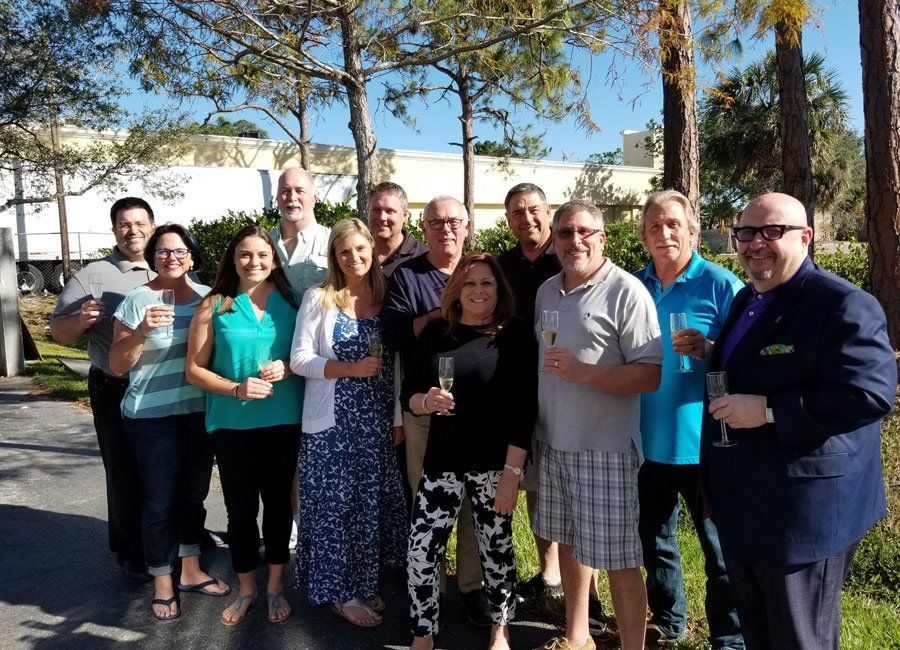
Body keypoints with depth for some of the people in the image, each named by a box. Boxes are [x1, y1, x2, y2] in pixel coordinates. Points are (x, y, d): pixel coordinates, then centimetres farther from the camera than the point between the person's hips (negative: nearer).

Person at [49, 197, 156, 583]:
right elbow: (58, 329, -3)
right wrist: (80, 322, -25)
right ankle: (131, 554, 24)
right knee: (126, 474, 7)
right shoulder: (92, 276, -2)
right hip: (117, 393, -3)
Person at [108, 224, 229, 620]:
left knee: (194, 495, 16)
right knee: (160, 501, 4)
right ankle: (163, 584, 22)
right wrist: (141, 332, -24)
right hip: (154, 417, -4)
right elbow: (117, 366, -8)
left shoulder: (207, 297, 4)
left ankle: (191, 571, 33)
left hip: (202, 412, 4)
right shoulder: (138, 300, -8)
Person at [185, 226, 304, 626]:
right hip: (232, 424, -1)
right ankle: (246, 589, 29)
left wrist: (287, 368, -14)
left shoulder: (290, 302, 2)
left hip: (284, 422, 1)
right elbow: (195, 369, -3)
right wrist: (236, 389, -17)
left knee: (278, 502, 12)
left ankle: (275, 587, 30)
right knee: (241, 507, 9)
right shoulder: (214, 305, -2)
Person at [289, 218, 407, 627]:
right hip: (332, 424, -4)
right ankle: (339, 593, 20)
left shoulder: (386, 298, 7)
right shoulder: (318, 299, -4)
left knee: (372, 504, 11)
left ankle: (364, 584, 29)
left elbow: (396, 362, 11)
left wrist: (399, 418, 6)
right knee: (335, 507, 3)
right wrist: (352, 368, -20)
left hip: (377, 423, 4)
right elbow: (299, 359, -9)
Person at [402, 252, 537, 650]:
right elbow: (408, 396, 7)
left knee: (496, 548, 11)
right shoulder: (435, 333, 3)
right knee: (422, 551, 1)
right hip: (442, 461, 2)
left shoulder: (516, 335, -6)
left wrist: (512, 473, -14)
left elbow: (523, 410, -9)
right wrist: (428, 401, -16)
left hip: (494, 464, -2)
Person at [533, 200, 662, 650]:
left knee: (618, 560, 0)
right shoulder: (546, 291, 11)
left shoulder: (625, 291, -11)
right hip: (552, 443, 7)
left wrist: (584, 372, -26)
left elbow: (651, 375, -16)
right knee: (568, 541, 18)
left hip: (605, 448, -7)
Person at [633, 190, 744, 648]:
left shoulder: (720, 284, -8)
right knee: (654, 538, 19)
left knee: (720, 550, 7)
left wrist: (707, 350, -26)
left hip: (701, 442, -5)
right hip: (647, 441, 5)